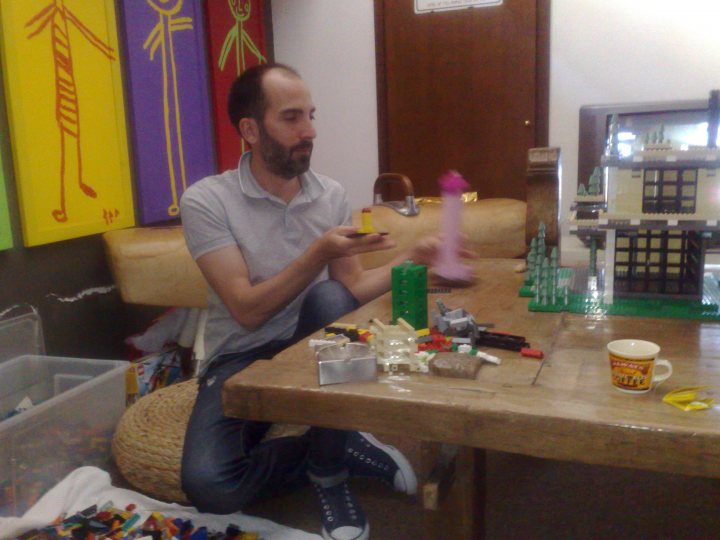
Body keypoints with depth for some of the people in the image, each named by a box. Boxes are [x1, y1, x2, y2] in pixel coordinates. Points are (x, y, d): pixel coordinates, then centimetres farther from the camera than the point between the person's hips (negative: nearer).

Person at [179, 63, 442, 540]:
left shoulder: (332, 195, -2)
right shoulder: (206, 200, -14)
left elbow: (349, 292, -1)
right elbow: (248, 310, -21)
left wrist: (408, 261, -15)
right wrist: (319, 254, -29)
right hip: (241, 359, -2)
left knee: (329, 298, -32)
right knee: (208, 484, -27)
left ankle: (328, 471, -14)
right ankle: (343, 449, -2)